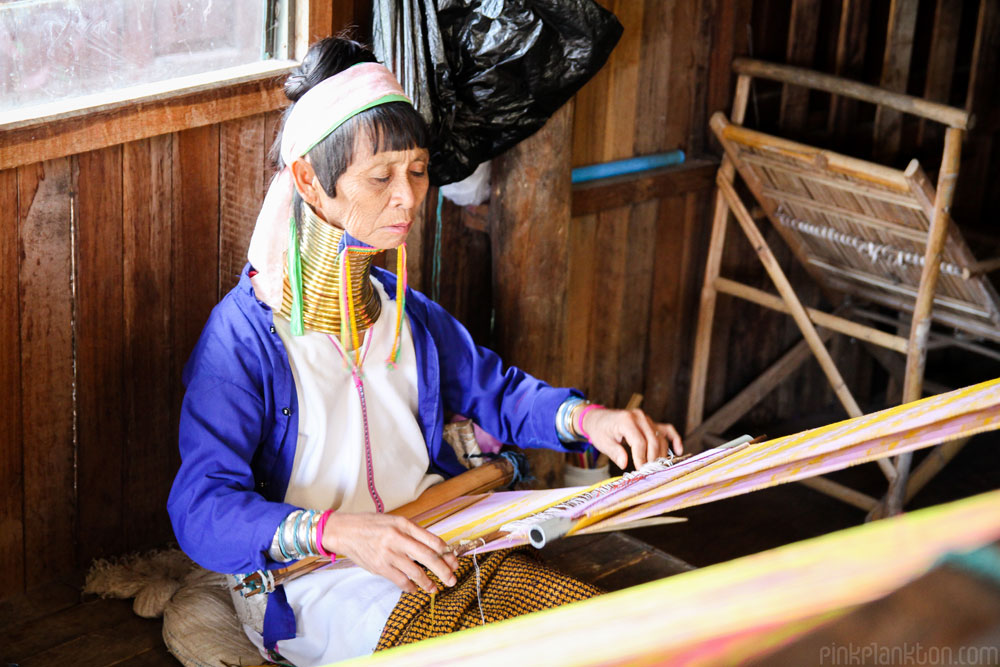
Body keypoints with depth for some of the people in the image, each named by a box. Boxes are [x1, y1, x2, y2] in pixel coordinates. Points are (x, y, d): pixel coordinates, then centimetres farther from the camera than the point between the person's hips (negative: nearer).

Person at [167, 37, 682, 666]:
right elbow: (200, 508, -21)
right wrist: (338, 532, -38)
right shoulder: (247, 331, -13)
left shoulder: (403, 310, 11)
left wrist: (586, 418, 0)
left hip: (440, 550, 7)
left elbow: (493, 388, 23)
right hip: (318, 586, -7)